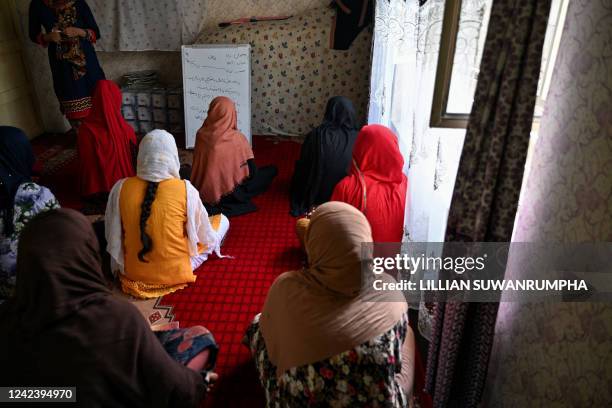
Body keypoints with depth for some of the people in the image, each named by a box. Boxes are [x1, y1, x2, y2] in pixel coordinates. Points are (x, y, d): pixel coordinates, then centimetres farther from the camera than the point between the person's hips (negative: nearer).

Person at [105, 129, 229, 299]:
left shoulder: (120, 187, -15)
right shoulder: (185, 189, -24)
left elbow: (112, 235, -3)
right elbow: (204, 237, -12)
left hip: (133, 272, 1)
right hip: (175, 273, -1)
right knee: (222, 220, 13)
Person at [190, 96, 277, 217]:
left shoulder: (201, 134, -11)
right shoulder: (237, 138, -21)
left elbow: (198, 165, 4)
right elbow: (252, 172, -13)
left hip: (203, 192, 6)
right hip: (228, 194, -5)